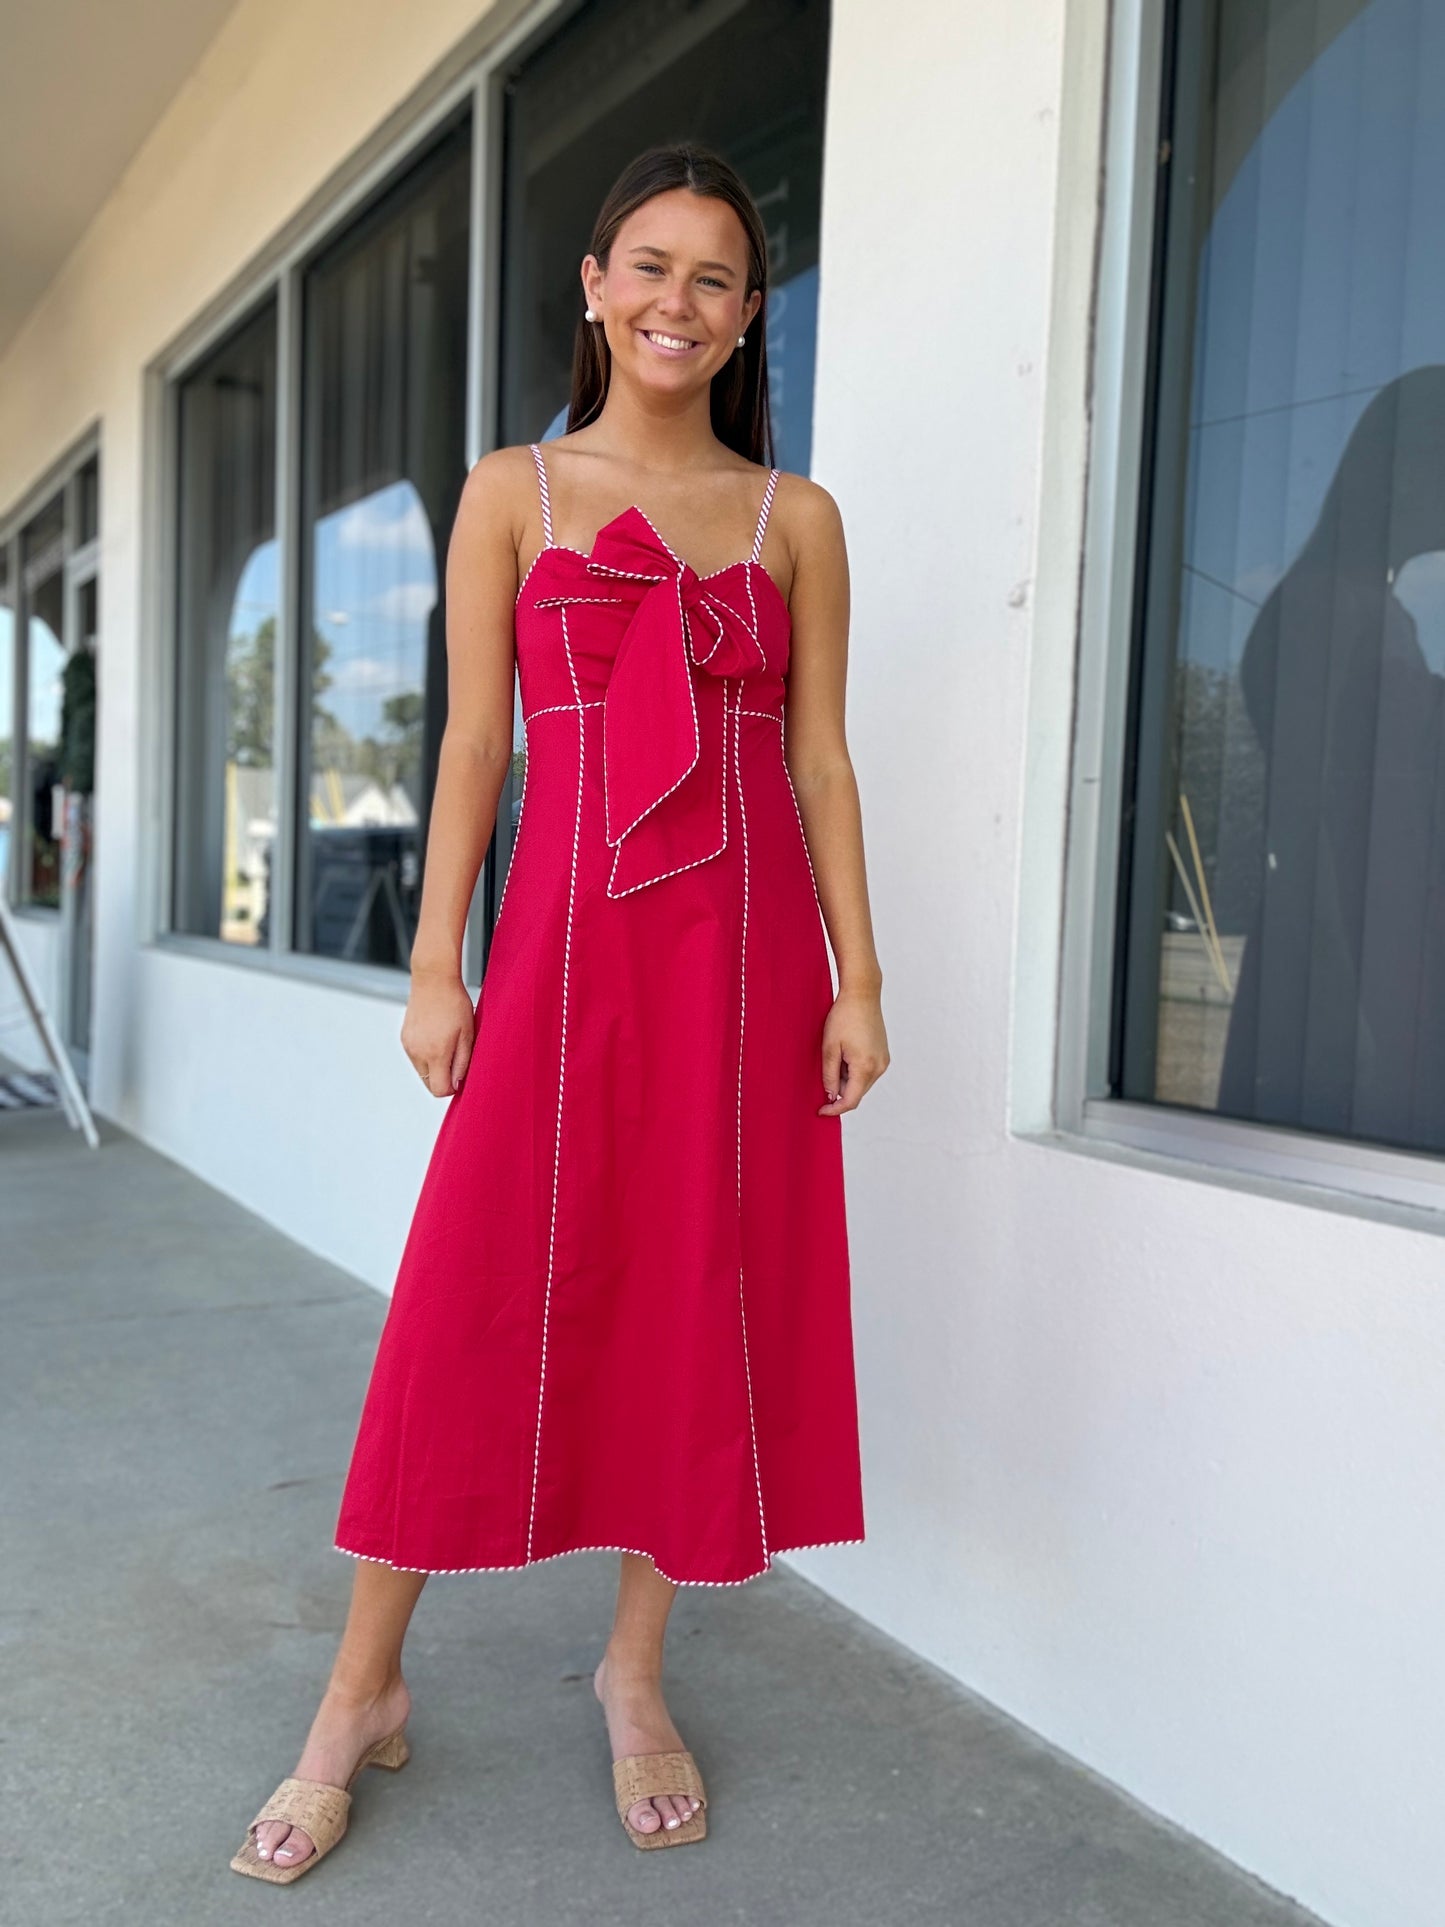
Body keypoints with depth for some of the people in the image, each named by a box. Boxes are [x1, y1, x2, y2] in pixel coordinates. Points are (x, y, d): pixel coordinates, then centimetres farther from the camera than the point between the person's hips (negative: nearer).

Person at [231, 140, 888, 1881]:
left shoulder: (797, 516, 11)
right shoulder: (513, 491, 8)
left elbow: (823, 760, 7)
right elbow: (471, 743, 4)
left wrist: (857, 978, 0)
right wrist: (436, 965, -3)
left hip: (748, 948, 2)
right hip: (567, 935, -1)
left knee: (710, 1301, 6)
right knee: (478, 1301, -1)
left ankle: (635, 1669, 26)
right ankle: (363, 1692, 17)